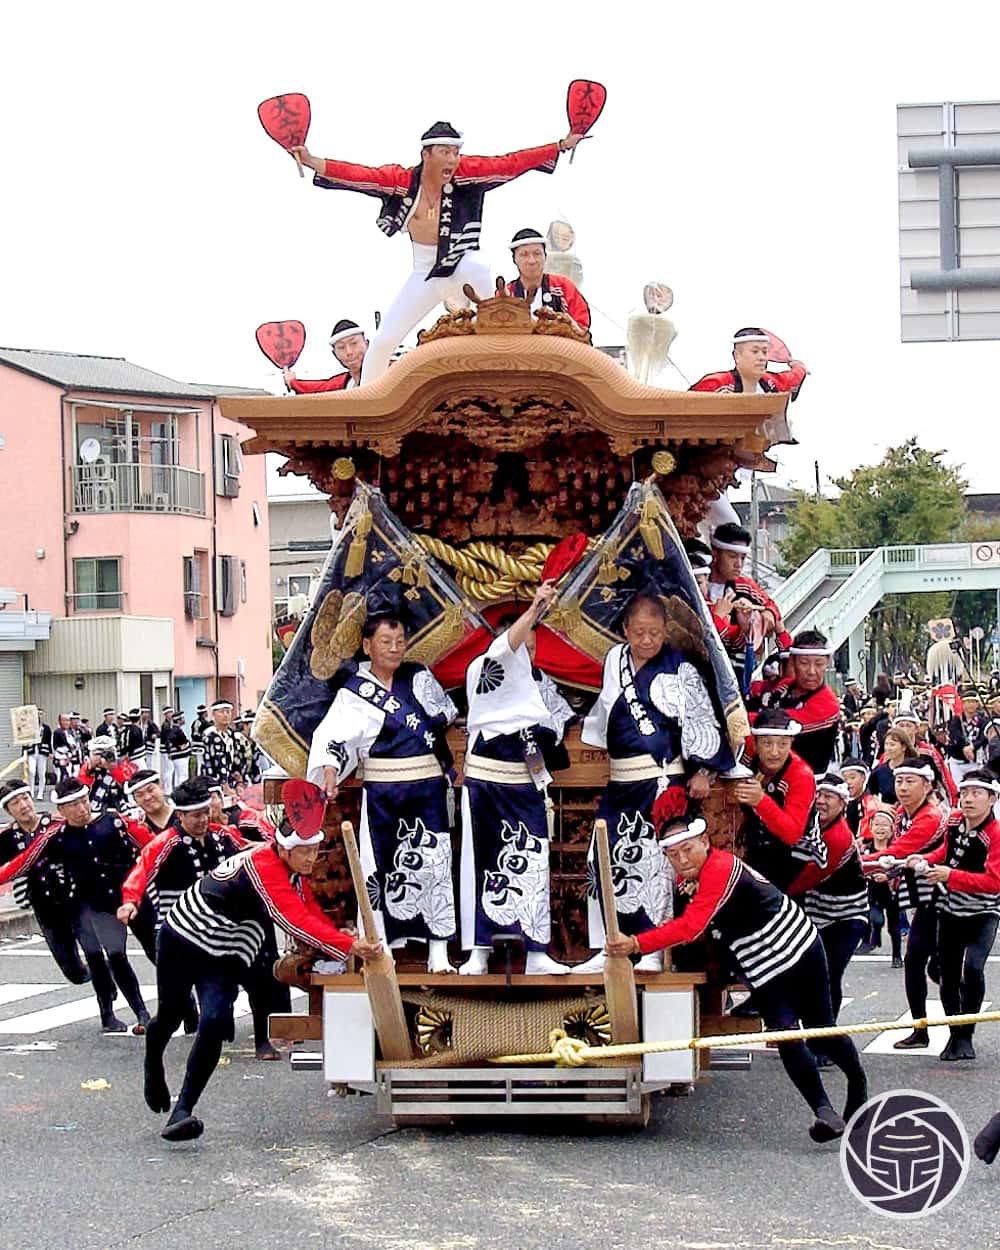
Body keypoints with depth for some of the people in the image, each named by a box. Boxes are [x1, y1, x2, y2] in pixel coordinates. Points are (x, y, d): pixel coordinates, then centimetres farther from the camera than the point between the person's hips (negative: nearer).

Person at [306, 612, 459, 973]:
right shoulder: (354, 692, -1)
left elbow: (445, 716, 21)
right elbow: (334, 736, -14)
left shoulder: (420, 678, 8)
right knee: (382, 866, -1)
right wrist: (329, 772, -30)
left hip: (428, 785, 2)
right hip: (381, 792, -2)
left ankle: (438, 953, 1)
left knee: (433, 862, -2)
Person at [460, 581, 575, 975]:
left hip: (526, 784, 4)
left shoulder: (541, 683, 12)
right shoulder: (481, 671, -4)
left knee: (531, 865, -1)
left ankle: (537, 954, 1)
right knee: (483, 862, -2)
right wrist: (535, 609, -37)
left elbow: (551, 735, 19)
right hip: (485, 780, -4)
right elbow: (503, 650, -25)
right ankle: (478, 953, 3)